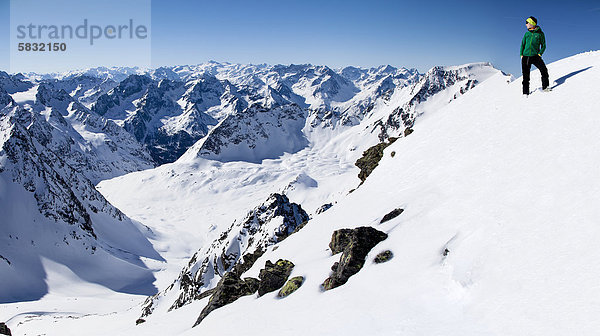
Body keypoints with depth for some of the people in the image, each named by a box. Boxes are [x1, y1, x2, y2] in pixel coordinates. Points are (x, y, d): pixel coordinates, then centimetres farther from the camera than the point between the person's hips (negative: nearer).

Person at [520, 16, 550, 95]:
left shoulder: (540, 33, 1)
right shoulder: (527, 33, 10)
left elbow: (543, 45, 5)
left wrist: (539, 54, -8)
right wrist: (521, 54, 4)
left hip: (535, 56, -2)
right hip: (525, 56, 3)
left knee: (544, 70, -18)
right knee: (525, 76, 2)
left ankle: (545, 87, -4)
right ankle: (525, 93, 9)